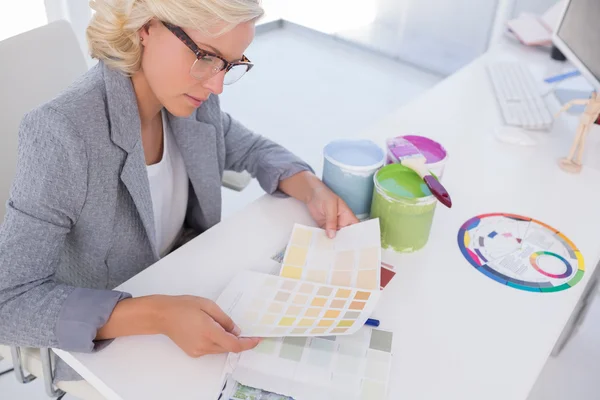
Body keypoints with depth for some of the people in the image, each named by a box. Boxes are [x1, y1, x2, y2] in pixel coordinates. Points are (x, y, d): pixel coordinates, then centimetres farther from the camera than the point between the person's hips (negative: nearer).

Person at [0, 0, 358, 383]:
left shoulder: (191, 98, -13)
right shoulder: (63, 134, -31)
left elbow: (251, 149, 5)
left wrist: (312, 189, -14)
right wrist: (157, 315, -40)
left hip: (188, 291, 5)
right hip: (104, 341, -4)